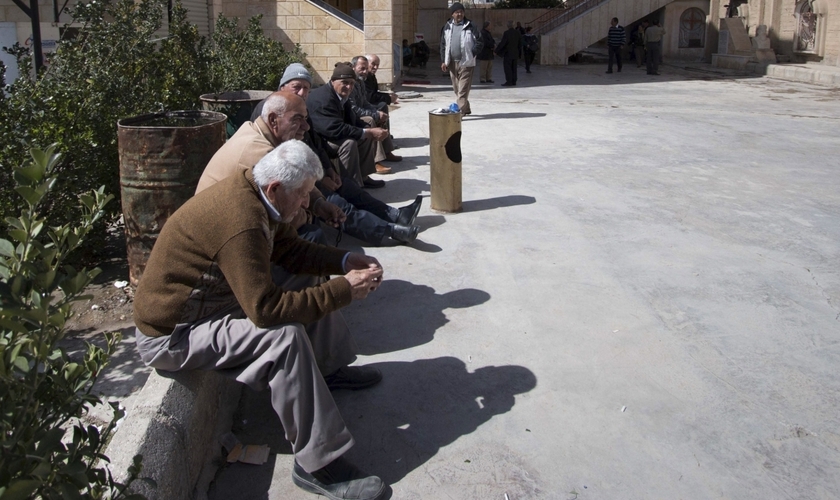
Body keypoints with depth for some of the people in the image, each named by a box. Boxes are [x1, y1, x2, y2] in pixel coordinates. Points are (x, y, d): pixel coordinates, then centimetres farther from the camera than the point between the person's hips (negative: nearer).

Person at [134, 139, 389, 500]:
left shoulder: (252, 191, -2)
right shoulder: (241, 220, -33)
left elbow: (289, 249, 10)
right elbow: (265, 309, -34)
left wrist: (345, 261, -4)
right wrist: (344, 290, -27)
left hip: (209, 294, 10)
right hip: (171, 335, -10)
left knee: (313, 287, 8)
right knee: (285, 336, -30)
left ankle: (330, 368, 26)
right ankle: (318, 465, -23)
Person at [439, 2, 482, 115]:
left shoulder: (470, 26, -3)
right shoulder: (447, 27, 9)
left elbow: (479, 42, -2)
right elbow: (443, 45, 11)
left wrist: (472, 55, -10)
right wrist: (444, 61, 4)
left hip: (466, 63, -5)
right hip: (452, 63, 5)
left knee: (463, 90, -11)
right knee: (456, 89, 13)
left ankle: (460, 112, -15)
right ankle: (466, 109, 27)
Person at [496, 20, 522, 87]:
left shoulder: (507, 33, -16)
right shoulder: (517, 32, 3)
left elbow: (502, 43, -17)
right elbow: (520, 43, 9)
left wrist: (496, 50, -8)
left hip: (508, 53, -7)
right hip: (515, 53, 7)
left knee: (507, 68, -3)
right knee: (513, 68, 10)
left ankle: (509, 82, -7)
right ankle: (513, 82, 11)